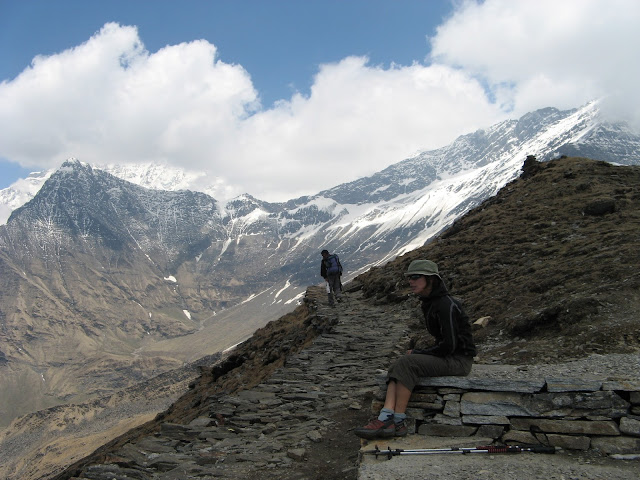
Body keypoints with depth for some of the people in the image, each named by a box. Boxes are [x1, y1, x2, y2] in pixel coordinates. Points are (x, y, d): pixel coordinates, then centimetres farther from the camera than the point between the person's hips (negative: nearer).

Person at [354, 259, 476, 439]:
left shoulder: (446, 304, -19)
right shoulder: (429, 302, 11)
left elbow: (449, 345, -22)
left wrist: (417, 353, -10)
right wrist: (419, 353, 5)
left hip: (459, 360, -9)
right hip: (446, 357, 9)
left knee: (407, 362, -26)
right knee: (397, 366, -11)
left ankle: (398, 422, -21)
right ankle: (386, 419, -26)